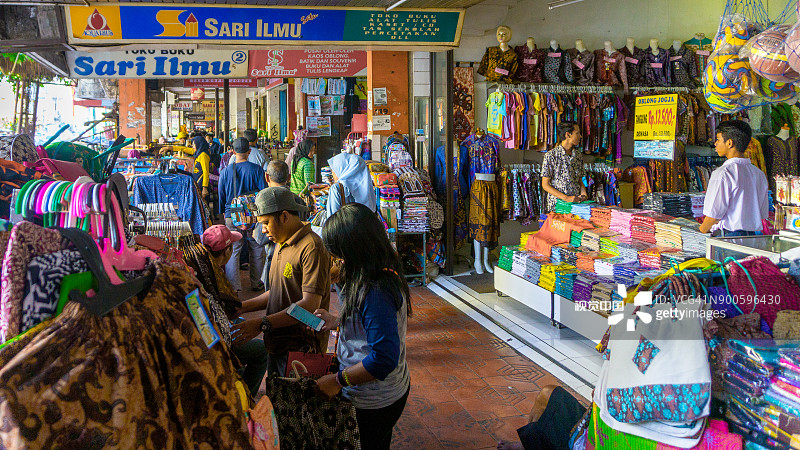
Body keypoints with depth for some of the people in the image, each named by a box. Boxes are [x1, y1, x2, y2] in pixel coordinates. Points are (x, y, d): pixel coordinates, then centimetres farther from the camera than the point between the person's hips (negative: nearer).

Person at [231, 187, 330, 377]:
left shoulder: (311, 247, -17)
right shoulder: (282, 245, 15)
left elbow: (310, 305, -24)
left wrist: (263, 324, -27)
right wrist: (243, 307, 9)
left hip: (301, 348, -9)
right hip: (278, 343, 9)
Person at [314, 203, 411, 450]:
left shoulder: (376, 292, -31)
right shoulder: (387, 275, 0)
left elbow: (384, 359, -33)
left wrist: (338, 380, -22)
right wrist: (337, 322, 10)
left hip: (373, 403, -9)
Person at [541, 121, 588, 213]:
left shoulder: (578, 155, 14)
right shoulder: (550, 156, -4)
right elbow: (545, 185, -6)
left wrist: (583, 193, -1)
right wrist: (566, 198, -15)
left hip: (577, 203, 5)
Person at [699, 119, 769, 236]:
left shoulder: (723, 173, -12)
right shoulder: (759, 174, 11)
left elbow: (714, 213, -15)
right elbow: (763, 213, 15)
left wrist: (702, 230, 3)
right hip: (752, 236, 8)